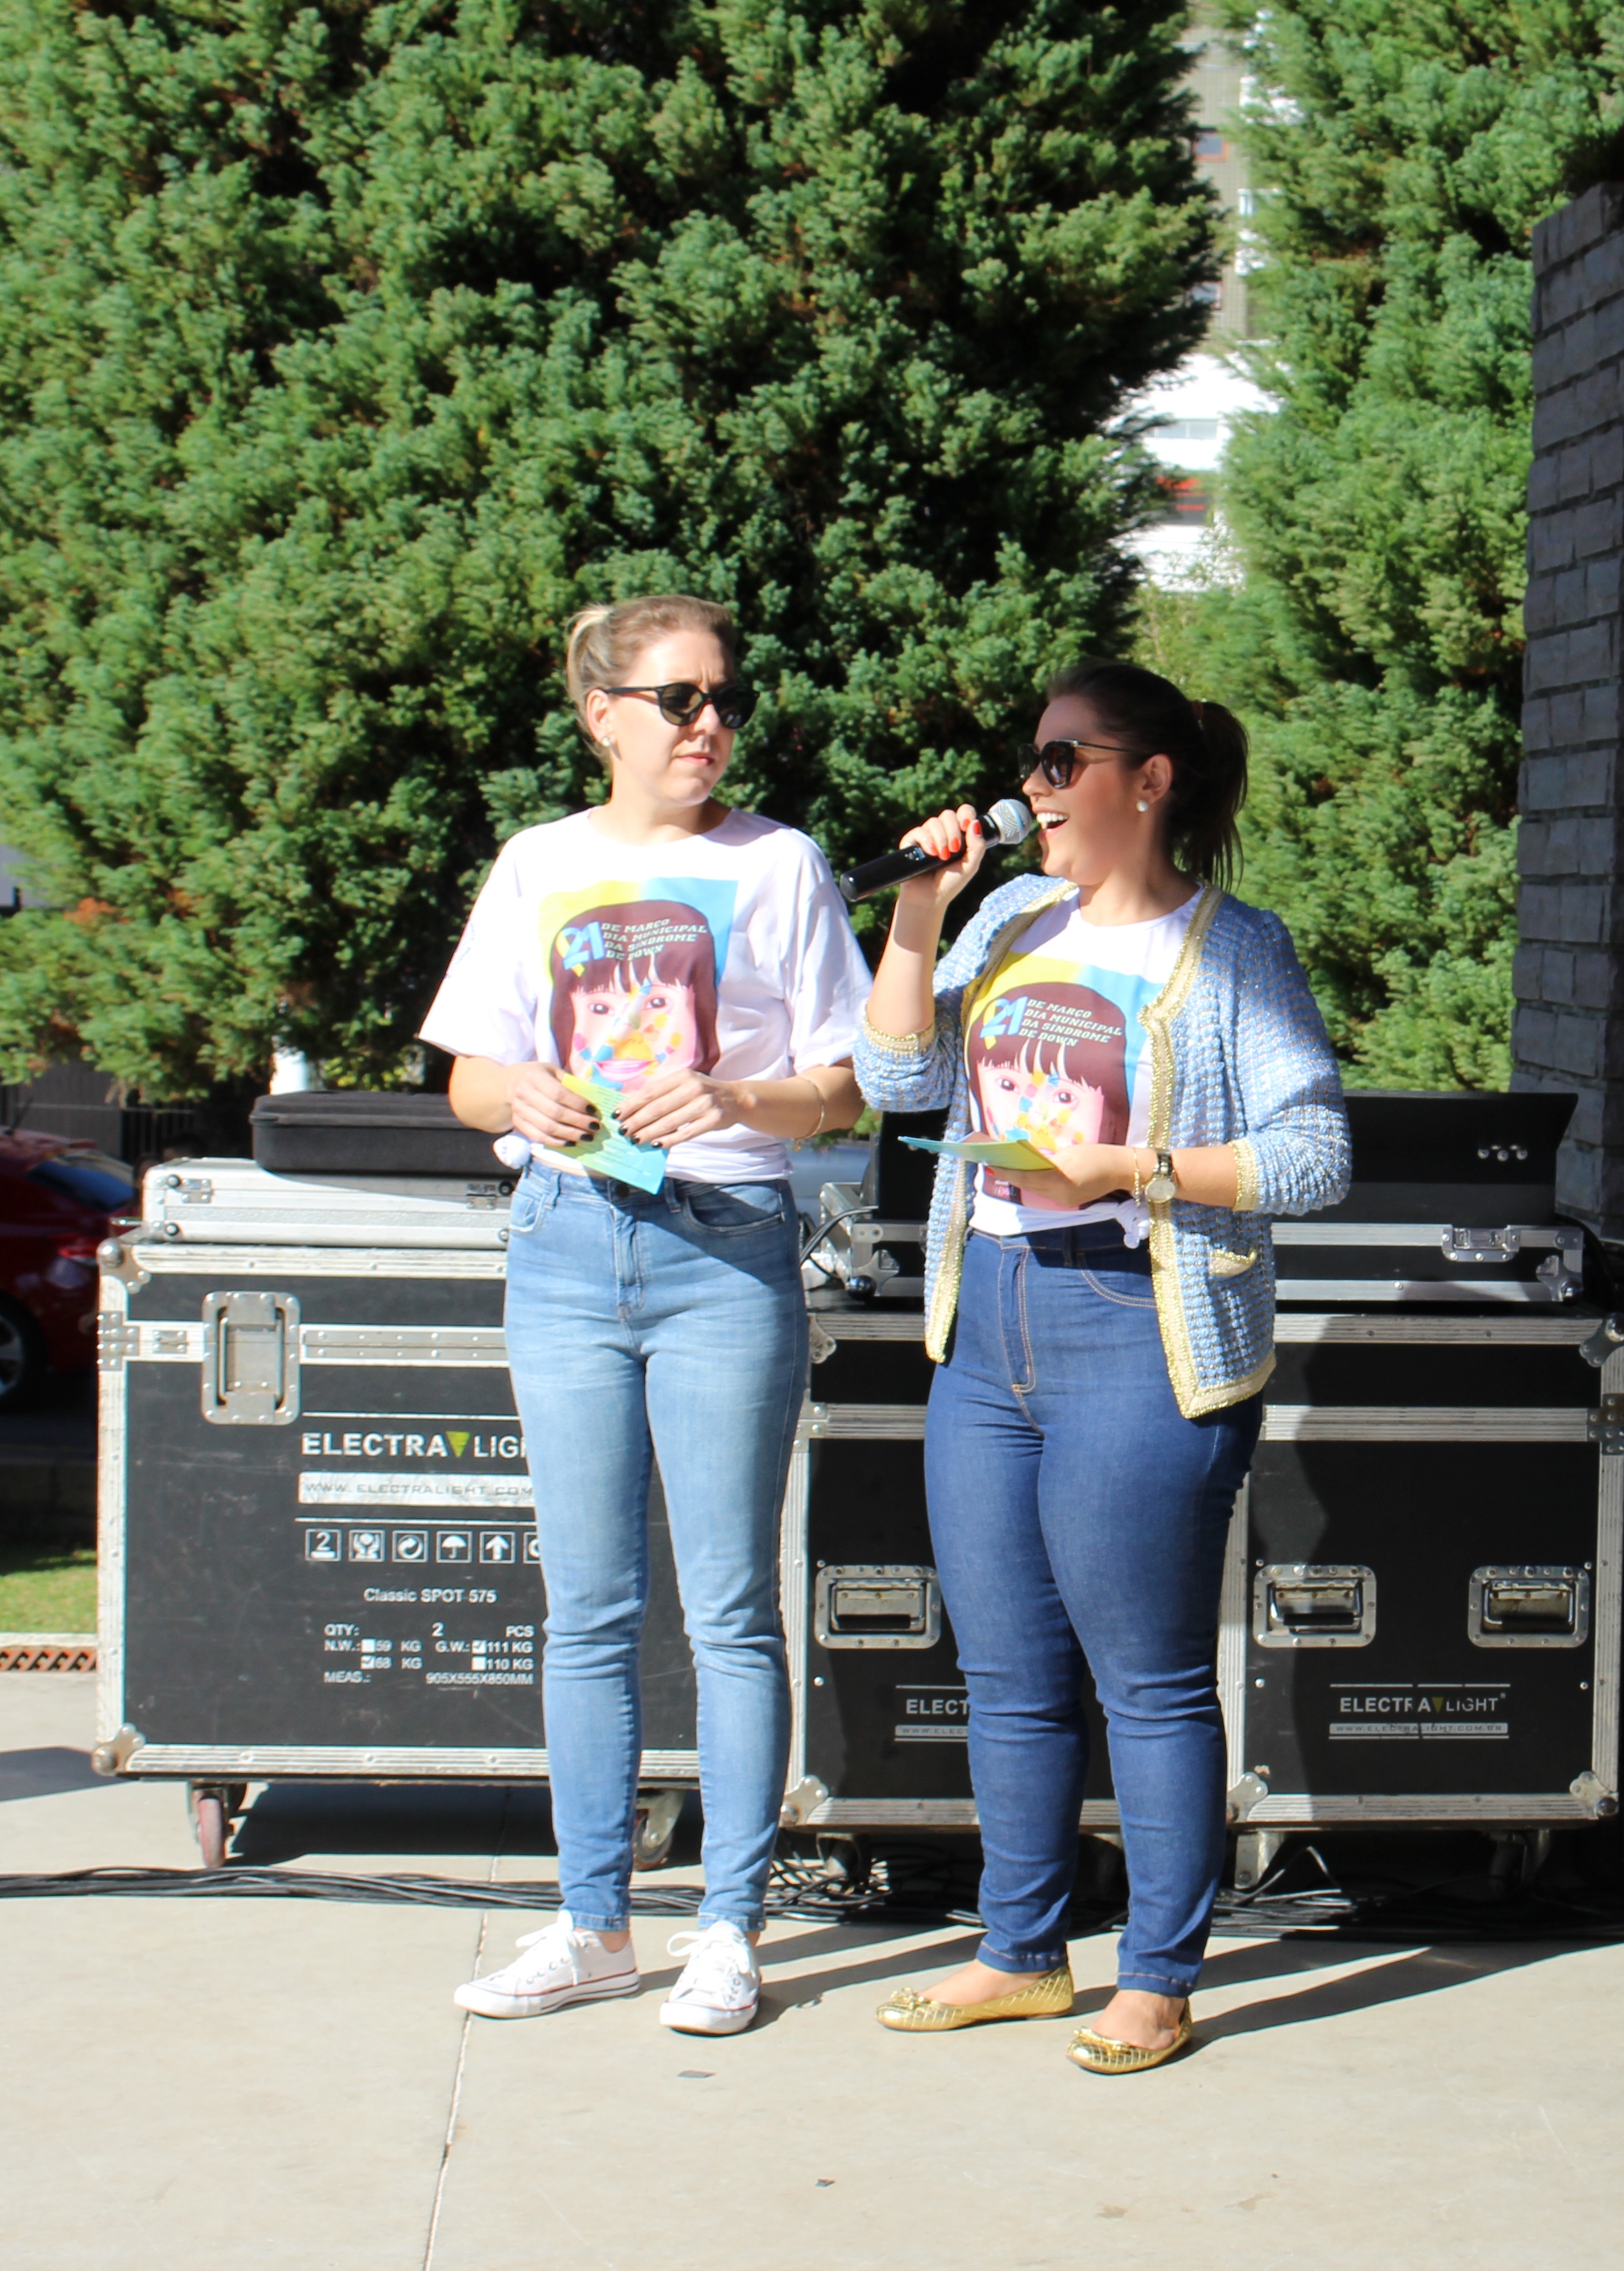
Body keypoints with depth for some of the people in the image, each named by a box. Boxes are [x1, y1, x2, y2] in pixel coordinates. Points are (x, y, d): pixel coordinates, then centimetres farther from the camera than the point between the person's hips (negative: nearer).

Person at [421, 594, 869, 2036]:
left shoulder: (779, 867, 2)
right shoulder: (542, 867, 10)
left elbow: (842, 1089, 0)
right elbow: (469, 1076, 11)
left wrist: (736, 1100, -19)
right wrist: (526, 1095, -11)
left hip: (729, 1249, -3)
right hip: (568, 1244, 3)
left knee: (730, 1607, -1)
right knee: (586, 1607, 7)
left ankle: (730, 1930, 6)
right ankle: (594, 1924, 15)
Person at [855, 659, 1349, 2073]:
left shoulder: (1230, 948, -3)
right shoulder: (1015, 921, 15)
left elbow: (1317, 1157, -9)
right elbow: (900, 1078, 8)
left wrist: (1133, 1169, -17)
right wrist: (921, 909, 0)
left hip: (1139, 1336, -6)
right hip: (988, 1333, 7)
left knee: (1150, 1679, -1)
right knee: (1008, 1675, 12)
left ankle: (1161, 1980, 8)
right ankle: (1022, 1955, 23)